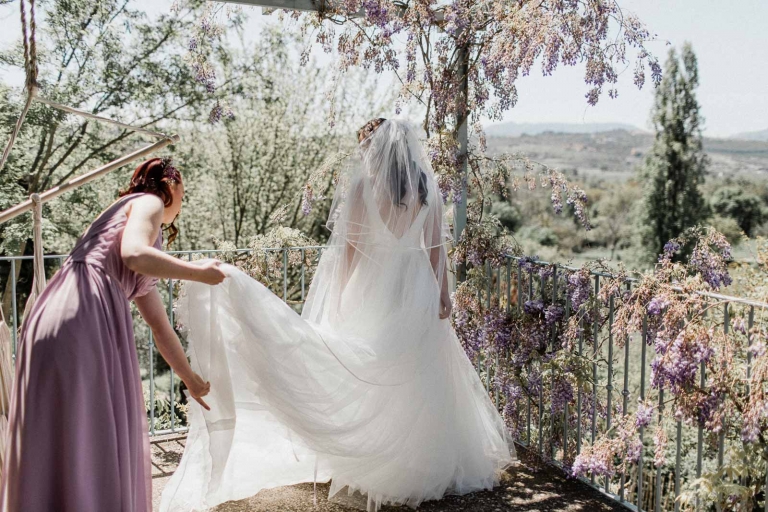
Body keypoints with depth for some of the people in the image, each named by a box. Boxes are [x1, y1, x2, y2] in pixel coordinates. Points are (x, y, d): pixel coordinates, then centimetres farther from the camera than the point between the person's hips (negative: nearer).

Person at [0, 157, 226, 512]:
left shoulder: (142, 270, 32)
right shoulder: (148, 202, 8)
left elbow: (160, 326, 35)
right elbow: (133, 254, -14)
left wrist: (190, 379, 42)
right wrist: (200, 273, -3)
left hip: (53, 322, 9)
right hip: (85, 314, -9)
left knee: (56, 448, 13)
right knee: (87, 444, -6)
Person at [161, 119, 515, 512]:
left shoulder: (362, 185, -6)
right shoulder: (426, 189, 3)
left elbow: (350, 247, -6)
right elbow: (437, 248, 3)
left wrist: (343, 295, 2)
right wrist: (443, 293, 9)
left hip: (375, 286, -3)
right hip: (418, 289, 3)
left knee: (372, 377, 6)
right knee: (421, 377, 10)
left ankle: (373, 468, 14)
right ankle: (429, 463, 21)